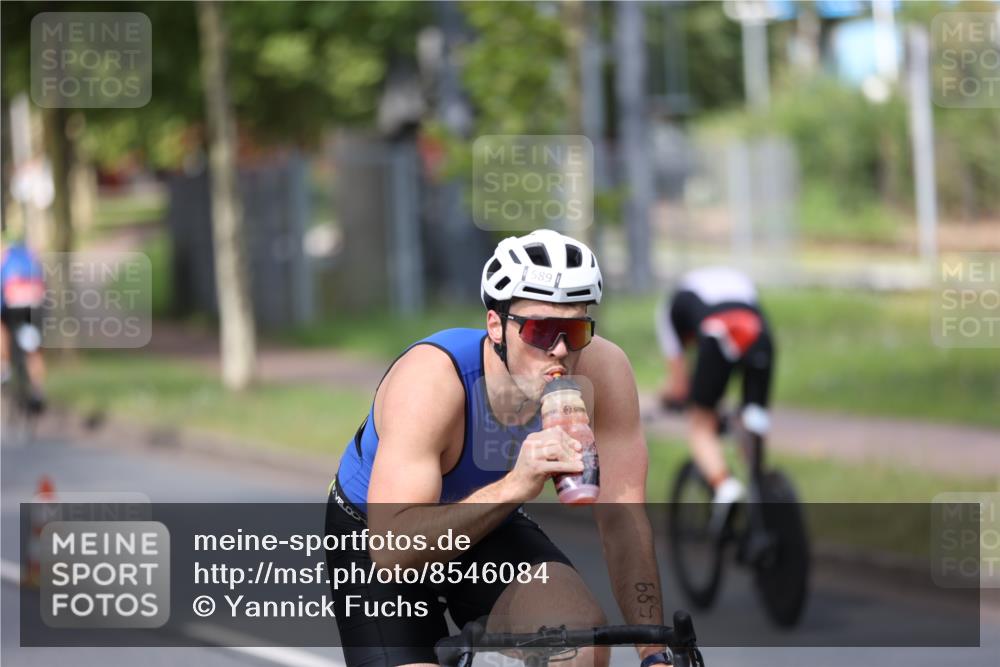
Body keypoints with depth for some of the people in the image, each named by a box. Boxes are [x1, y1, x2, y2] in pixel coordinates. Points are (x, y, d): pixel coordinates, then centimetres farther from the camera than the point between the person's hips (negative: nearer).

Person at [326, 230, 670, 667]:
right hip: (375, 534, -3)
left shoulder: (601, 371, -26)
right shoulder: (429, 381, -36)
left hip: (492, 532, 3)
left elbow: (624, 519, -20)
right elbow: (391, 549, -43)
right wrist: (512, 488, -56)